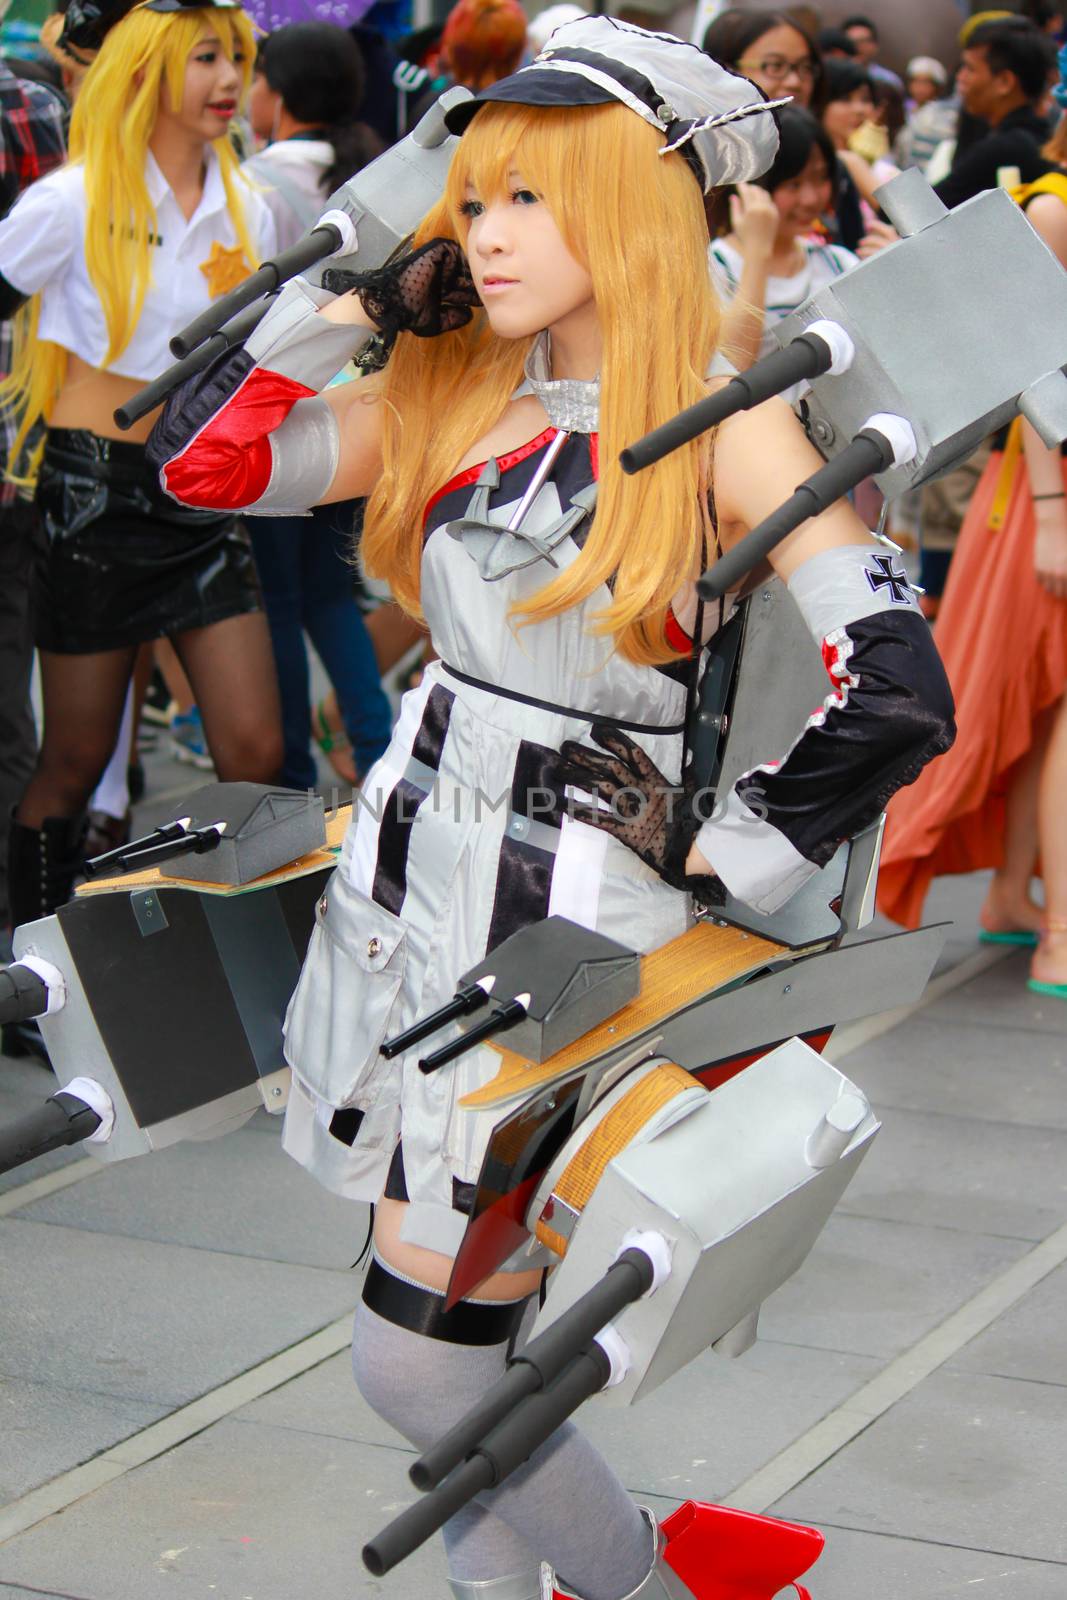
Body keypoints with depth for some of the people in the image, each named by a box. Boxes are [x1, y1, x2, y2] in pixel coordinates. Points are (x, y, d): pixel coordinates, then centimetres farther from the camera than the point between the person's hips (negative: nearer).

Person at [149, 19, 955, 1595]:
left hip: (575, 916, -6)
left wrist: (724, 855, -11)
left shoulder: (723, 426, -11)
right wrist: (365, 302, -1)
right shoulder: (454, 400, 6)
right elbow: (199, 460, 3)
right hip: (412, 877, 6)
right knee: (446, 1325, 13)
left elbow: (901, 697, -18)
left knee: (417, 1363, -3)